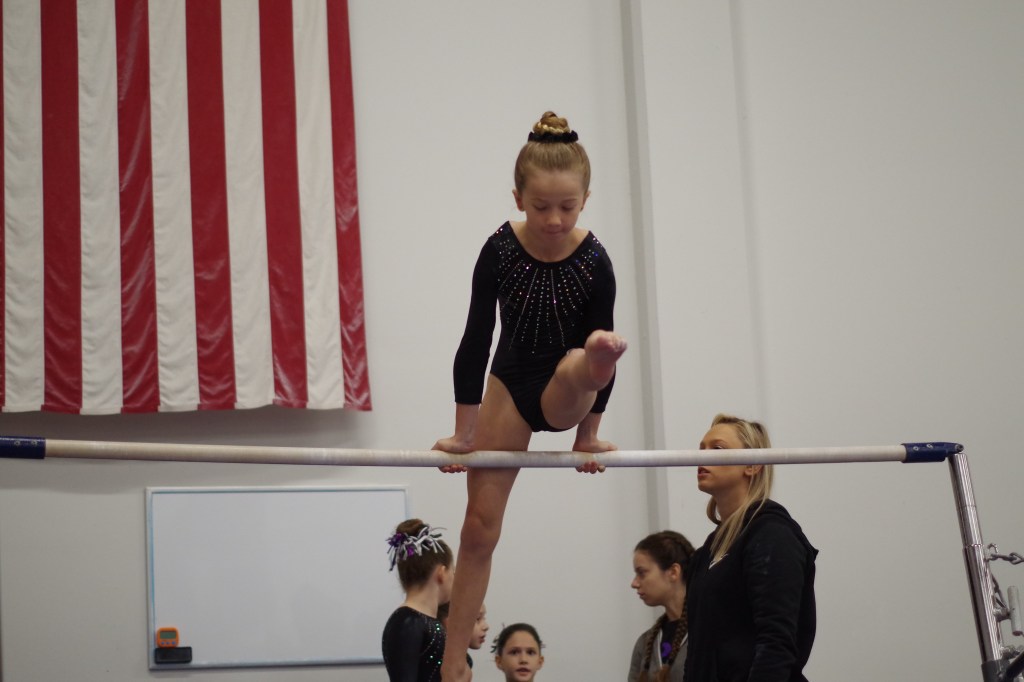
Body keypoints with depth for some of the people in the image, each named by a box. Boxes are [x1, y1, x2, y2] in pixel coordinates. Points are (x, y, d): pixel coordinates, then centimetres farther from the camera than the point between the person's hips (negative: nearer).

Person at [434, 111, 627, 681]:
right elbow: (476, 339, -13)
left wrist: (589, 433, -4)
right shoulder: (500, 250, -18)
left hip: (565, 394, 0)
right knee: (480, 527, -1)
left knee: (589, 361, -37)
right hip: (511, 384, 0)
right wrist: (464, 432, -10)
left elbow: (597, 342, -11)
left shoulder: (595, 262, -20)